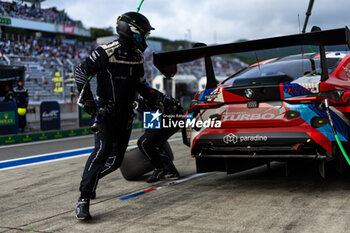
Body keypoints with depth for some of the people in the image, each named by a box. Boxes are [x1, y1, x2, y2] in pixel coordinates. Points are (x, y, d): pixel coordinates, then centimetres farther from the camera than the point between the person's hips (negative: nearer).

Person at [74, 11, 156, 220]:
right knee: (103, 149, -21)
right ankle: (84, 199, -18)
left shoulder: (137, 57, 8)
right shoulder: (107, 52, -14)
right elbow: (81, 71, -13)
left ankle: (91, 178, 32)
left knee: (118, 154, 9)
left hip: (126, 113, 7)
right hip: (106, 110, -7)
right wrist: (87, 100, -18)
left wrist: (157, 99, 13)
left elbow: (141, 84, 21)